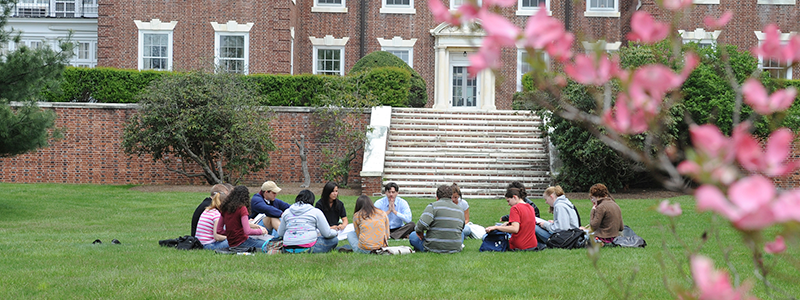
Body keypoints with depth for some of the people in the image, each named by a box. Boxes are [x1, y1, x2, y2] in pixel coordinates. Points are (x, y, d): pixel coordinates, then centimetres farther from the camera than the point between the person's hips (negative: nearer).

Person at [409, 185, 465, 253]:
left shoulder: (433, 206, -11)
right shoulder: (460, 211, 7)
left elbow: (422, 224, -24)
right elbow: (461, 229, 18)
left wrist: (419, 232, -3)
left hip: (434, 247, -5)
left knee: (412, 236, 16)